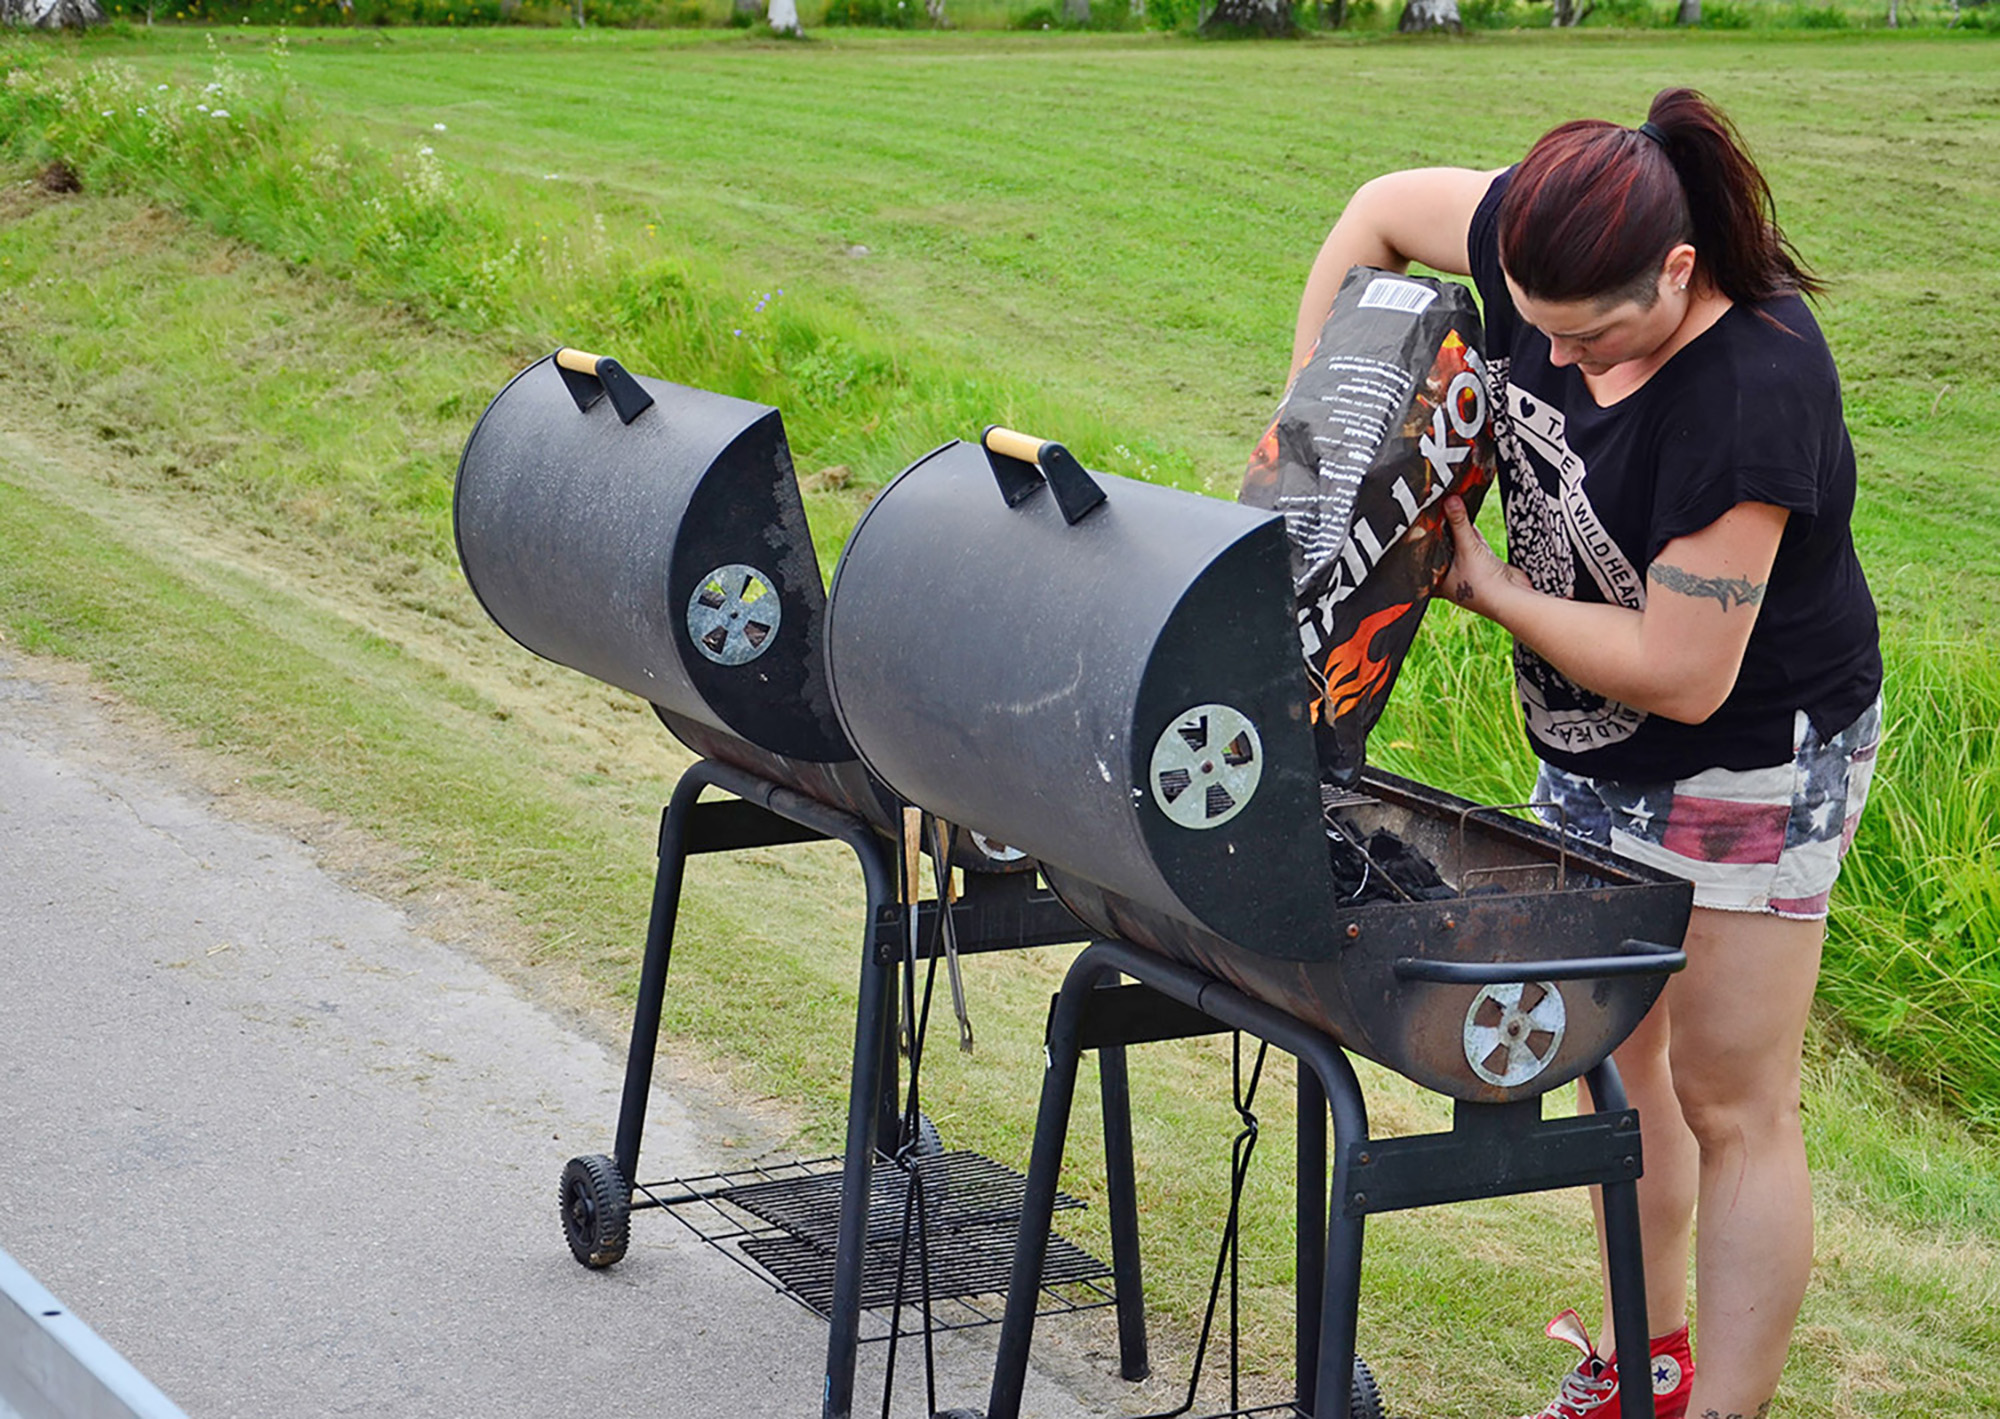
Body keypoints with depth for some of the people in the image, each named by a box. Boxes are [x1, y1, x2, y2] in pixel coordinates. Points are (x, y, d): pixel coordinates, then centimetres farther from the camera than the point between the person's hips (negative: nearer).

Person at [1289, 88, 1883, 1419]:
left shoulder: (1751, 398, -34)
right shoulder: (1550, 255, -14)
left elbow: (1682, 674, -30)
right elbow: (1386, 206, 5)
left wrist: (1481, 582, -19)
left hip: (1750, 761, -8)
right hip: (1593, 755, 8)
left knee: (1730, 1107, -1)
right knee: (1610, 1053, 18)